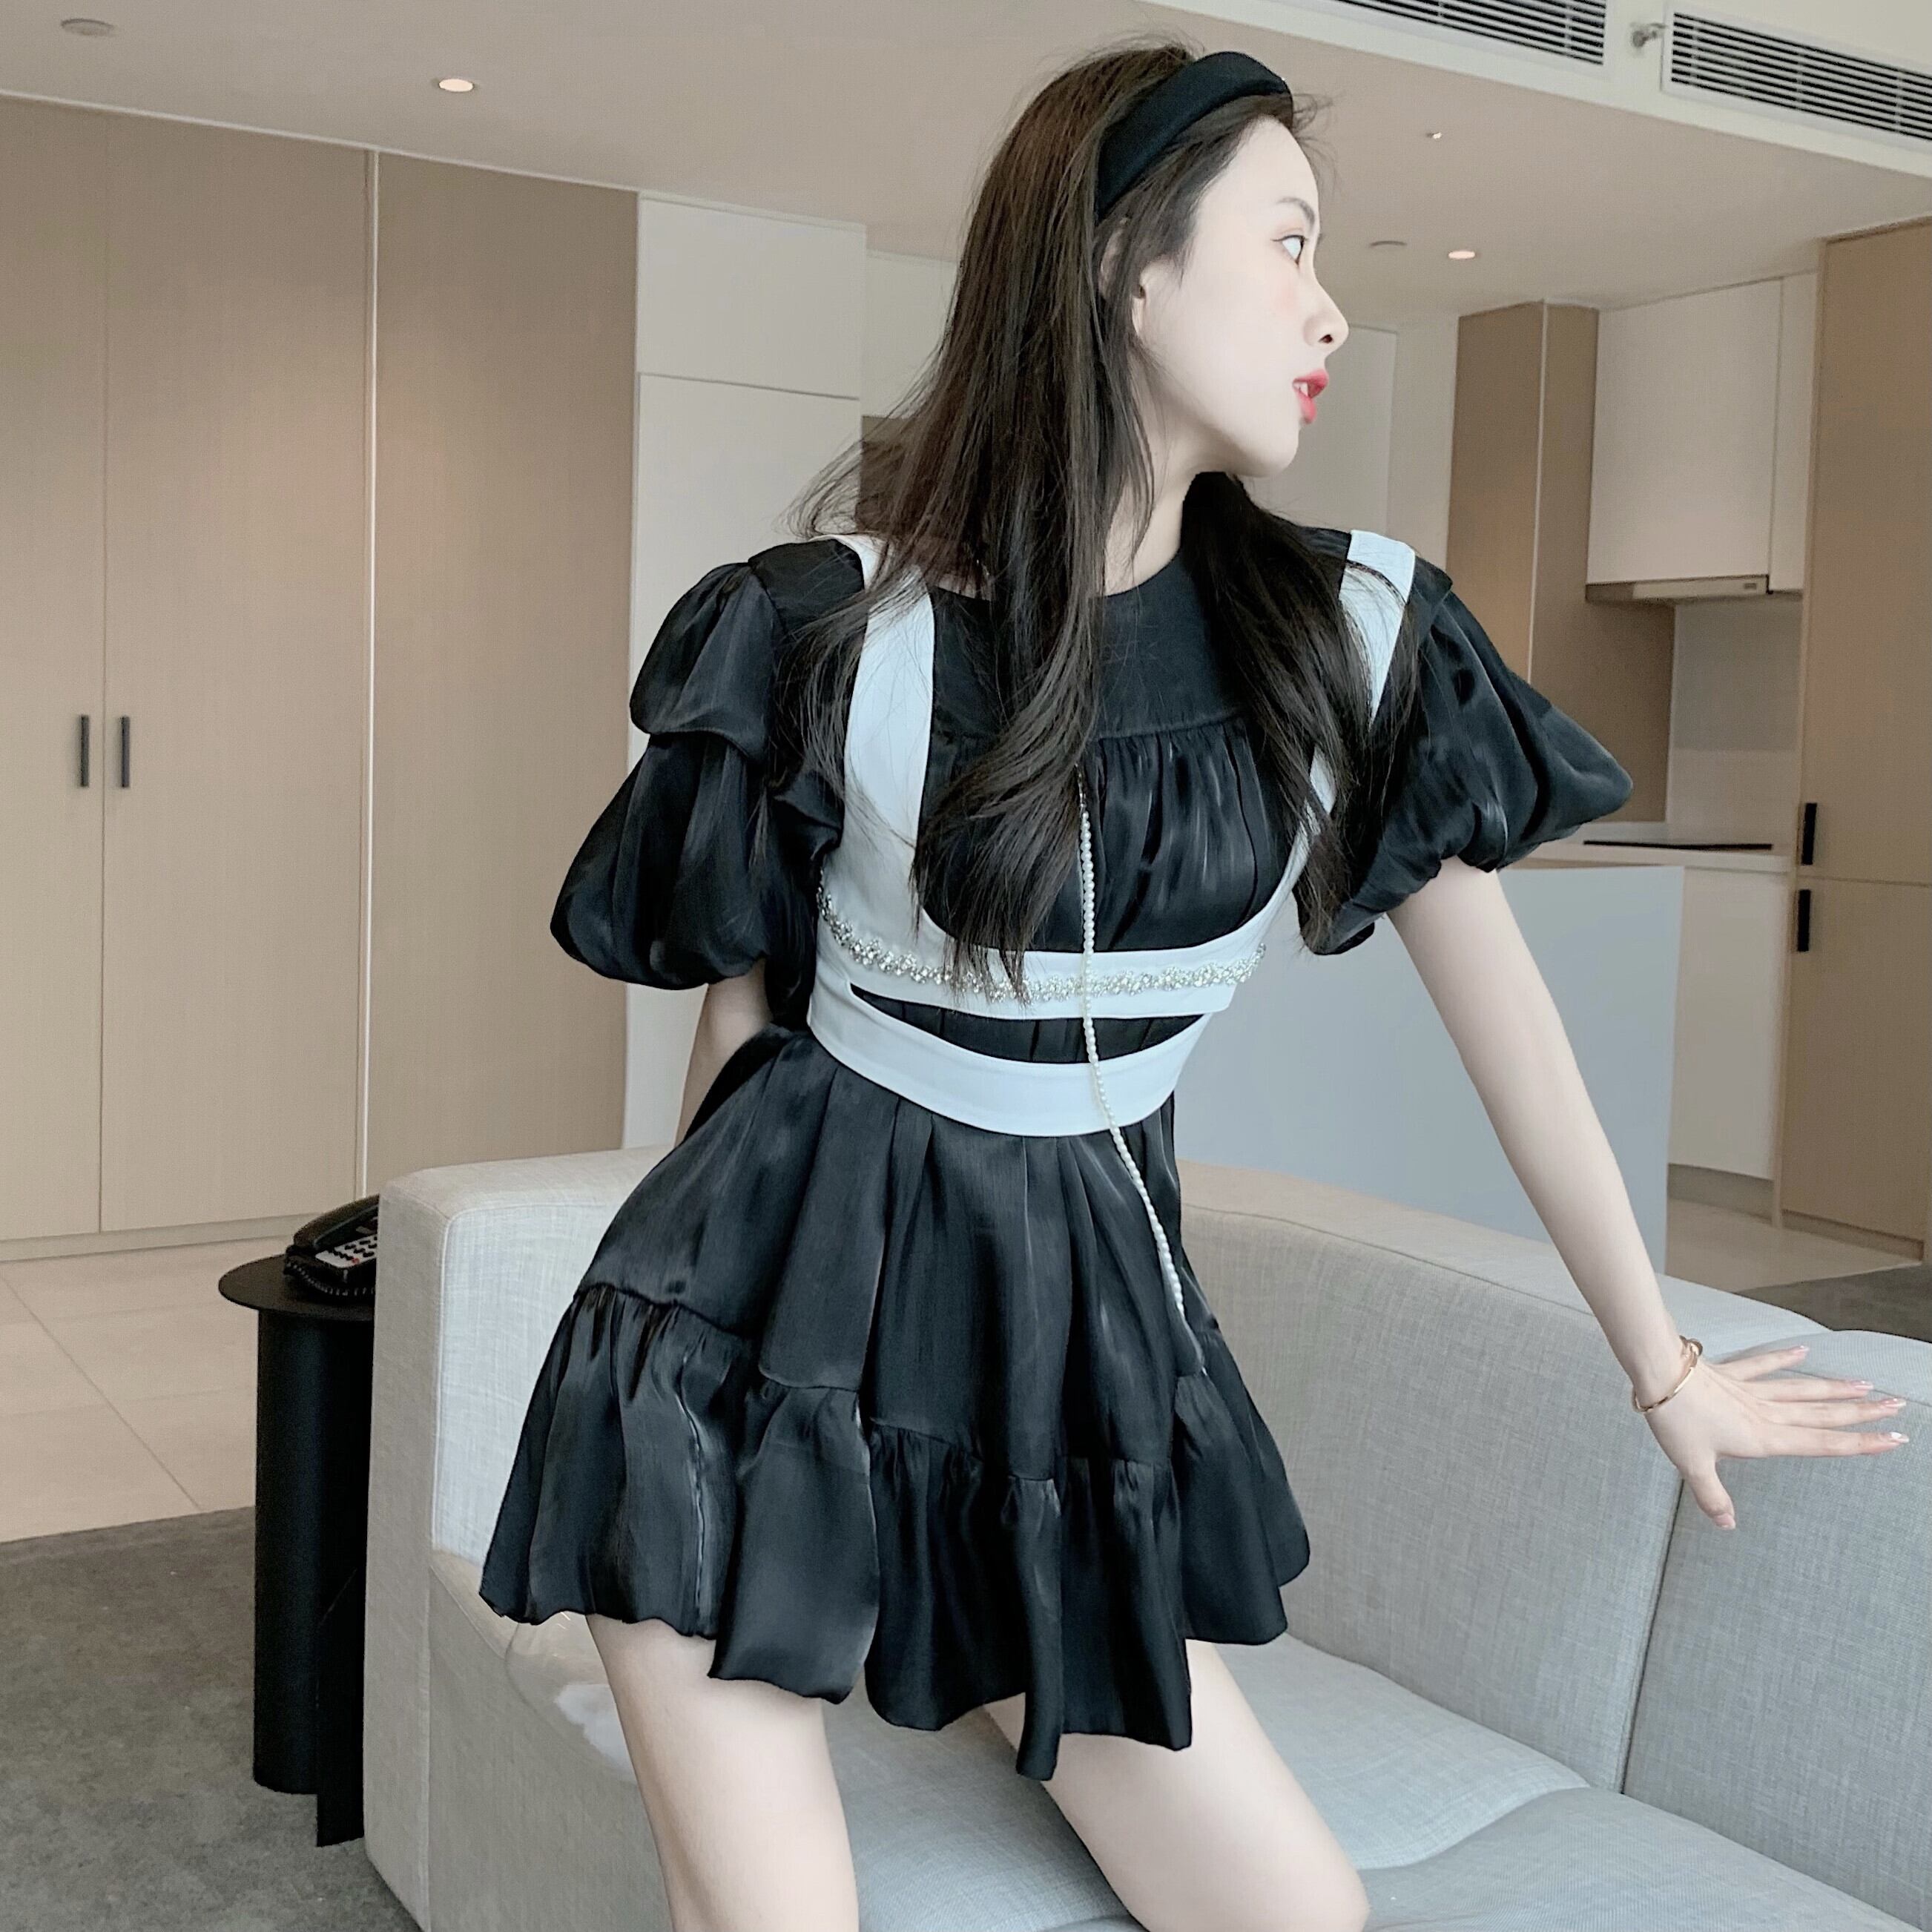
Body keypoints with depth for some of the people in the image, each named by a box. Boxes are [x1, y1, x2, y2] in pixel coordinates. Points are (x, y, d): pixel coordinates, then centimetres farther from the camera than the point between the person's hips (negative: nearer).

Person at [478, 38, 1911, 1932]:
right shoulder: (837, 631, -13)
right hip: (789, 1299, -3)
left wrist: (1664, 1361, 13)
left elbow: (1497, 997, 5)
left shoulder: (1351, 631, -3)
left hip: (1076, 1327, 4)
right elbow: (742, 997, -1)